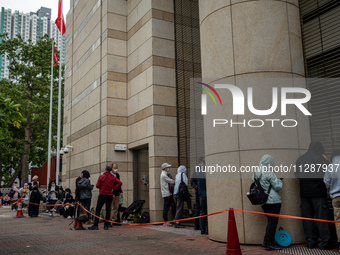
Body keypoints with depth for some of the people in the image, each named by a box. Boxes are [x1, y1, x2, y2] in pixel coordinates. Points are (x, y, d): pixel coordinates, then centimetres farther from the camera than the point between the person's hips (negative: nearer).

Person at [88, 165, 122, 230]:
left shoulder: (101, 176, -6)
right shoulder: (113, 177, 2)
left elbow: (97, 186, -5)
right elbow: (120, 183, -8)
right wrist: (113, 188, -1)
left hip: (102, 195, -3)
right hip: (110, 195, 3)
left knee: (98, 210, 4)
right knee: (108, 210, 6)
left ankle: (95, 225, 3)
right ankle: (106, 225, 7)